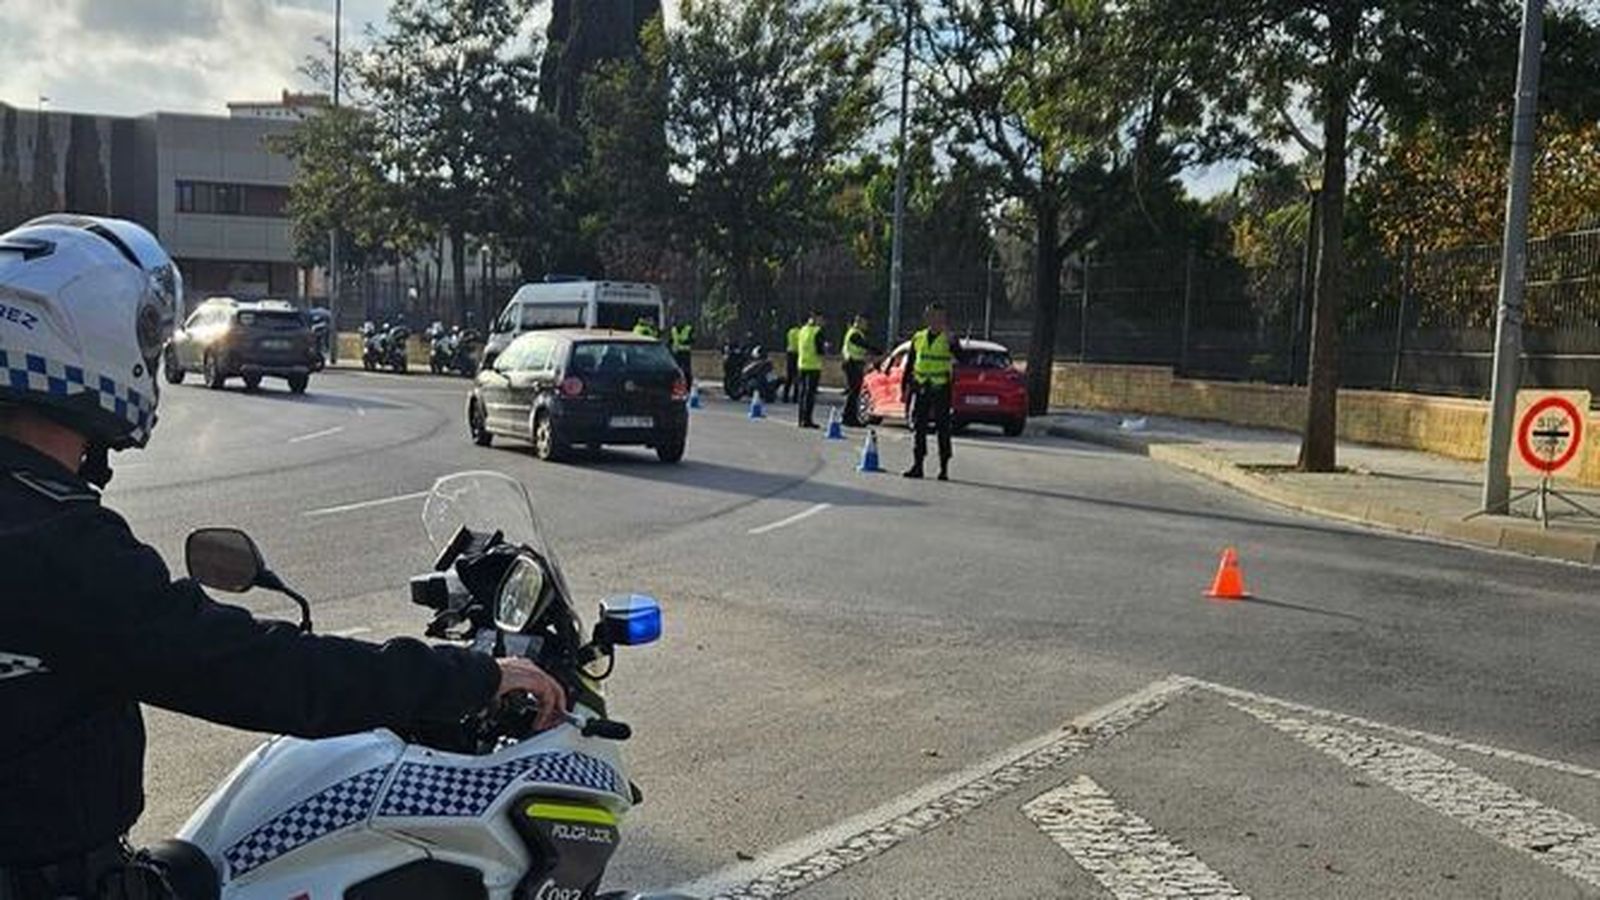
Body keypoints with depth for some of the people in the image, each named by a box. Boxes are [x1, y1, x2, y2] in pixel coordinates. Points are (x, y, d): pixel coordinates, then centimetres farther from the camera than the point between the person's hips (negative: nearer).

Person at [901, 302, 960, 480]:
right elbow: (909, 365, 14)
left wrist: (949, 337, -30)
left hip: (941, 390, -3)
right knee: (919, 427, 3)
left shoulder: (949, 339, 0)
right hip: (921, 389, 3)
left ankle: (944, 467, 4)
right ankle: (917, 464, 9)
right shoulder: (918, 338, 11)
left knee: (943, 429, 0)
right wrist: (904, 388, 9)